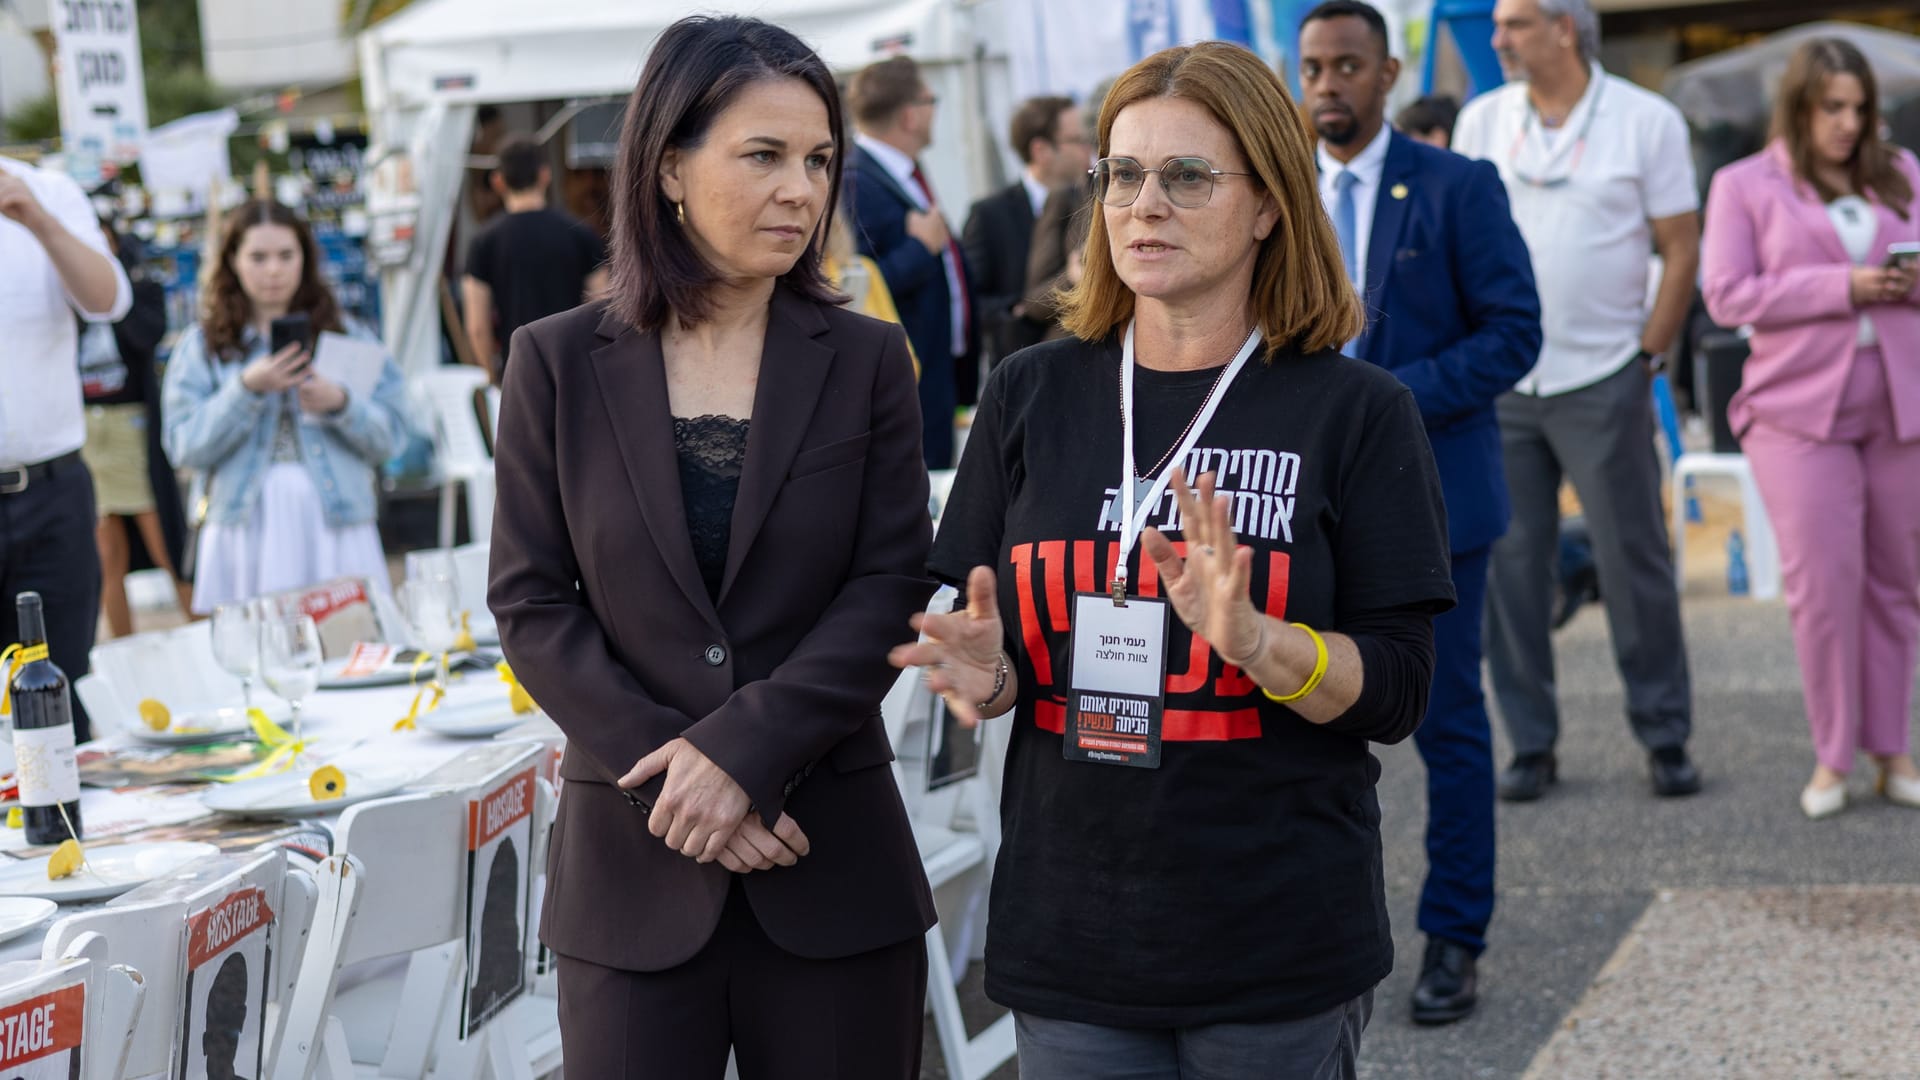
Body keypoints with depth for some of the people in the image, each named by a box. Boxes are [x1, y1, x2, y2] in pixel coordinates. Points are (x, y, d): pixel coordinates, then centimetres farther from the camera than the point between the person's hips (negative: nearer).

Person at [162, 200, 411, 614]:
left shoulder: (349, 336, 12)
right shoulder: (201, 346, 9)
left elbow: (390, 436, 5)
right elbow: (185, 449, -2)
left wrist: (341, 405, -13)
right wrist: (247, 389, -13)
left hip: (335, 529, 1)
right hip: (246, 531, -1)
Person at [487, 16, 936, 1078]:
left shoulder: (867, 361, 4)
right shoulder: (558, 364, 3)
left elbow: (890, 587, -3)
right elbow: (532, 603, 0)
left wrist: (745, 746, -15)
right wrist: (670, 780, -10)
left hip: (833, 862, 1)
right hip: (631, 866, 0)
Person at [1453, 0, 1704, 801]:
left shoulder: (1648, 121, 0)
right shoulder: (1482, 119, 8)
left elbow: (1681, 249, 1)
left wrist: (1648, 355, -4)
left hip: (1601, 380, -3)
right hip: (1498, 383, 3)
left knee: (1634, 561, 1)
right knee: (1509, 564, 4)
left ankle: (1665, 737, 13)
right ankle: (1530, 743, 13)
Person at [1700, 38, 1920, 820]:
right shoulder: (1744, 186, 5)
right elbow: (1727, 294, -5)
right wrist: (1840, 287, -14)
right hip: (1799, 408, -3)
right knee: (1822, 582, -8)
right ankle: (1832, 758, 3)